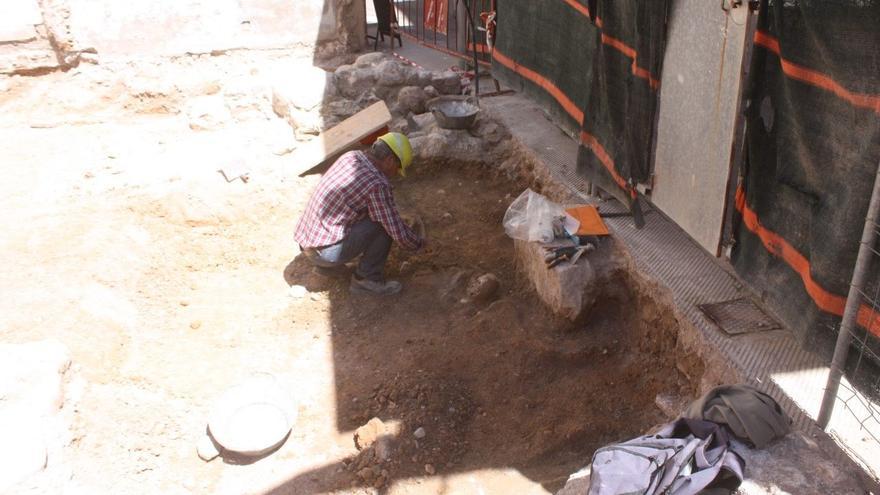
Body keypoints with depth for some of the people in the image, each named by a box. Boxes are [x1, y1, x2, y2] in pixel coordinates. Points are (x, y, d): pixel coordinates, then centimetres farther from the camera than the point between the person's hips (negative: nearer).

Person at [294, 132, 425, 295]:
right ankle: (367, 279, 2)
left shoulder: (351, 156, 5)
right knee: (384, 223, -7)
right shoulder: (377, 185, -20)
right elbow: (398, 232, -14)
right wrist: (419, 243, 7)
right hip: (326, 252, -8)